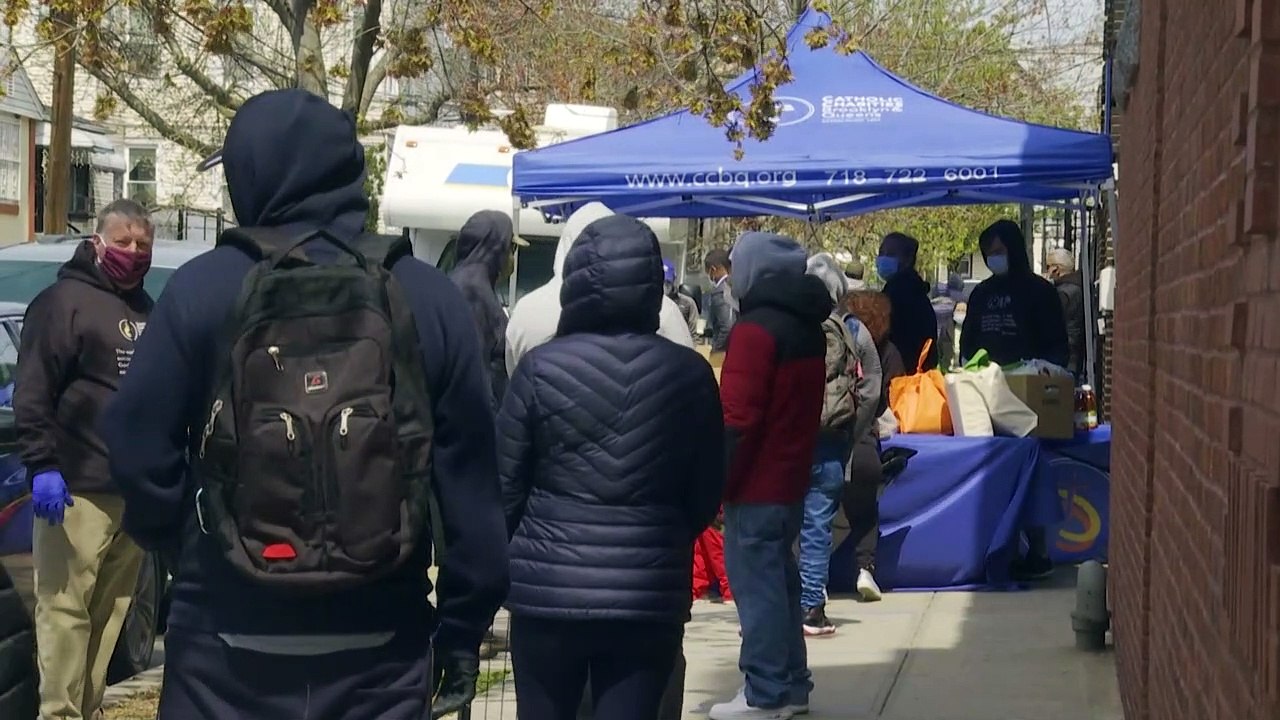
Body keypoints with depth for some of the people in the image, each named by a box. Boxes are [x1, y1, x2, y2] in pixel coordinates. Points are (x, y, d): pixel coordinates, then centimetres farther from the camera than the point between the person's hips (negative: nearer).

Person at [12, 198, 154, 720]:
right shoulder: (65, 300, -4)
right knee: (65, 608, -7)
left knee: (111, 609, 8)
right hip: (78, 487, -7)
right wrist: (41, 466, -19)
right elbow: (32, 391, -12)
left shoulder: (147, 311, 19)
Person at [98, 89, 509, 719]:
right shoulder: (427, 296, -1)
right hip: (380, 651, 2)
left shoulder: (203, 288, -7)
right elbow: (469, 484, 0)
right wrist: (464, 630, 8)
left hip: (228, 648, -2)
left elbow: (139, 449, -6)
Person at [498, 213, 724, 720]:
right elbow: (706, 496, 6)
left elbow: (504, 486, -2)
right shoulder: (690, 373, -2)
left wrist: (506, 559, 17)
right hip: (650, 596, 1)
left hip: (549, 592, -1)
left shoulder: (541, 367, -7)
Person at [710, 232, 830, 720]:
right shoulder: (808, 326, 12)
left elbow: (737, 415, -21)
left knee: (755, 584, -4)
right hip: (790, 476, 9)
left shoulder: (756, 328, -16)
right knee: (780, 578, 16)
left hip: (755, 481, -9)